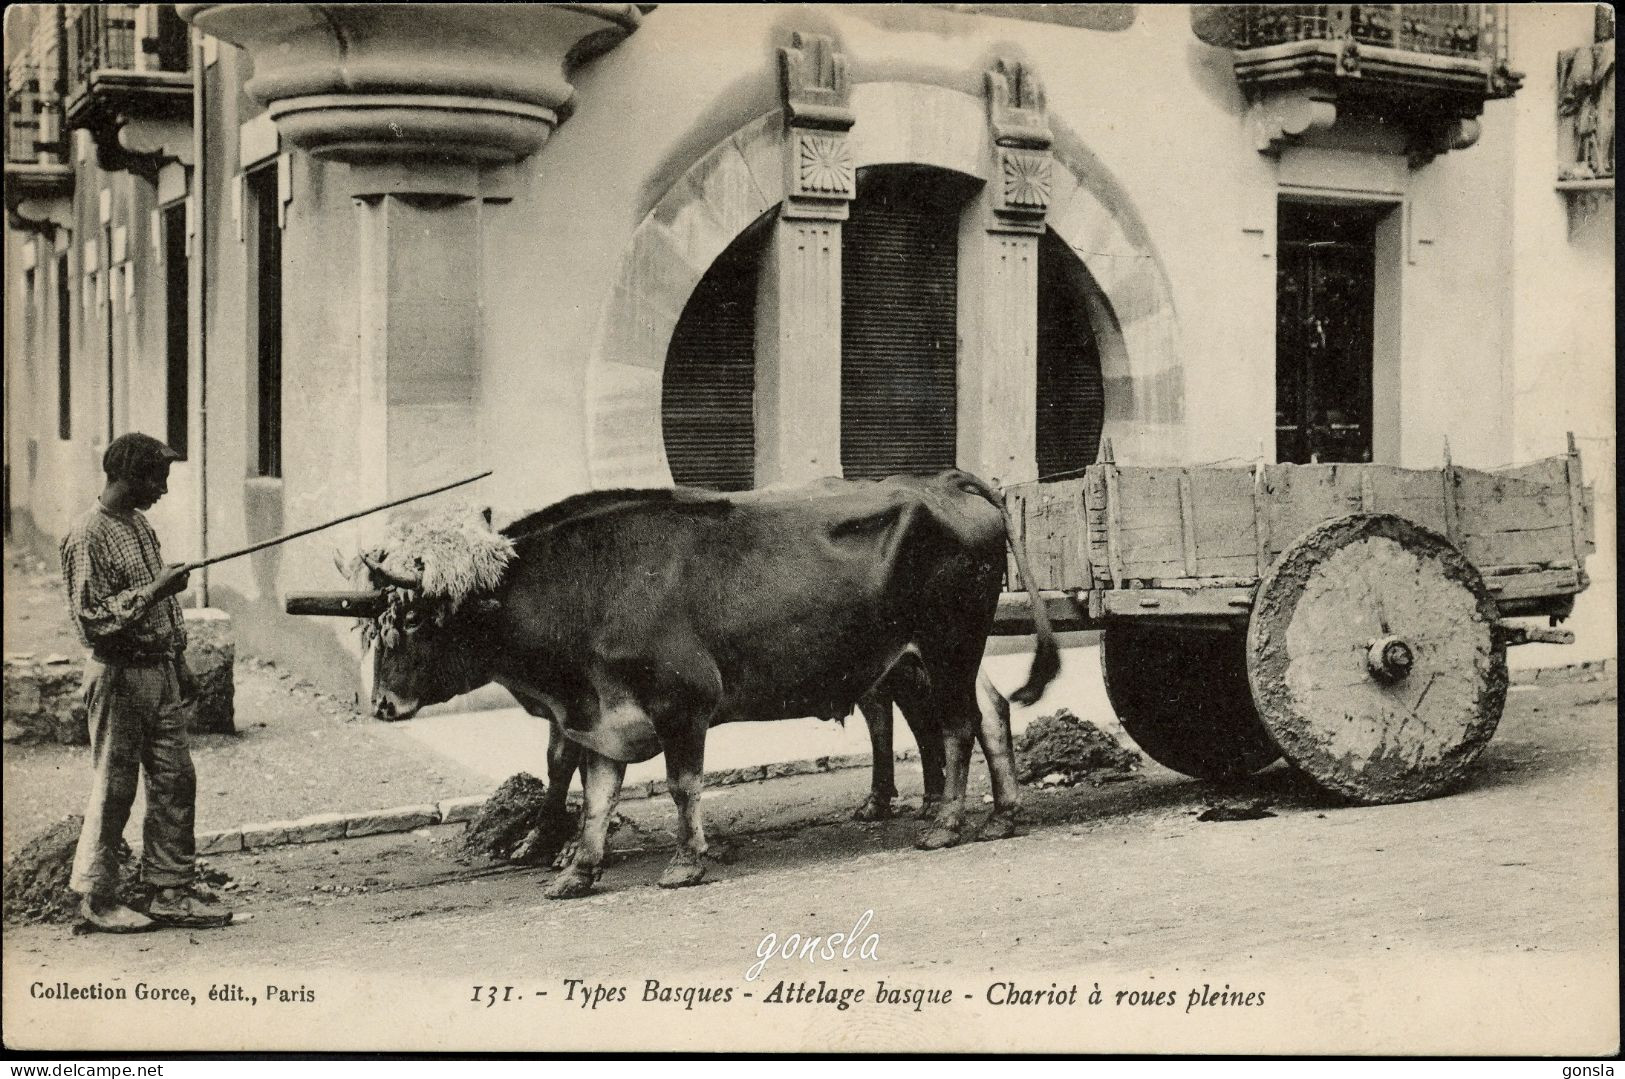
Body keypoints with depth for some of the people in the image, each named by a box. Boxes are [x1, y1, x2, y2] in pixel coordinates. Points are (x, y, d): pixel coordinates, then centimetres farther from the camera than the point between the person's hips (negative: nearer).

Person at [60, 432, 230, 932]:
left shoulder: (139, 525, 13)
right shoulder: (87, 537, -14)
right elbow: (91, 619, -19)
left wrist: (180, 665, 18)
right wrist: (153, 591, -23)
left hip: (162, 672, 8)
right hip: (119, 676, -8)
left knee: (175, 782, 8)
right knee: (113, 789, 1)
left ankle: (172, 891, 15)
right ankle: (97, 899, 13)